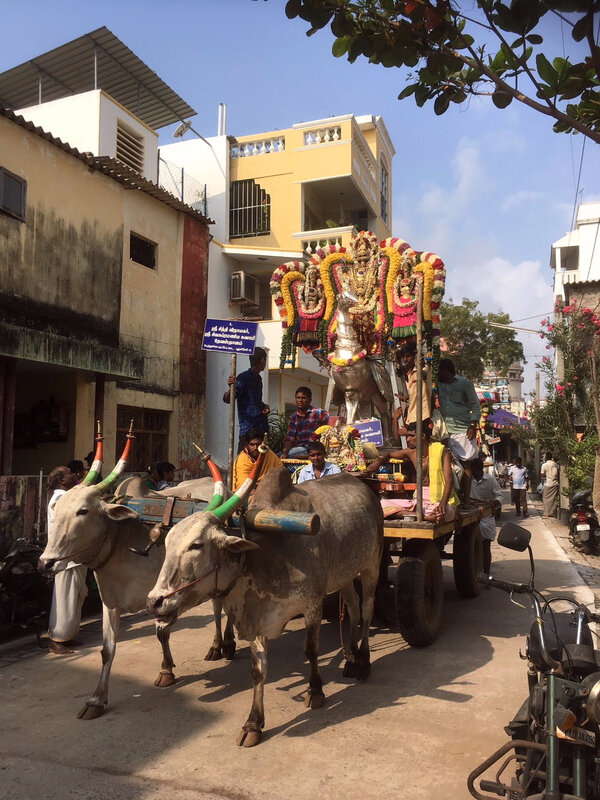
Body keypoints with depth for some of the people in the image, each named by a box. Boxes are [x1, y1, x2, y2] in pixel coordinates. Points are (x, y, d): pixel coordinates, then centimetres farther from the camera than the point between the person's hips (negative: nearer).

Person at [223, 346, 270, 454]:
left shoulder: (258, 378, 16)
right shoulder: (243, 377, -9)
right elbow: (227, 399, -14)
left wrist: (264, 406, 8)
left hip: (262, 427, 8)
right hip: (248, 427, -8)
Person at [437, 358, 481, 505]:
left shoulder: (464, 383, 2)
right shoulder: (438, 383, 14)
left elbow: (475, 405, 1)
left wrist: (473, 426, -9)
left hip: (463, 429, -4)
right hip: (445, 429, 4)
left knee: (465, 464, 0)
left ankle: (465, 500, 2)